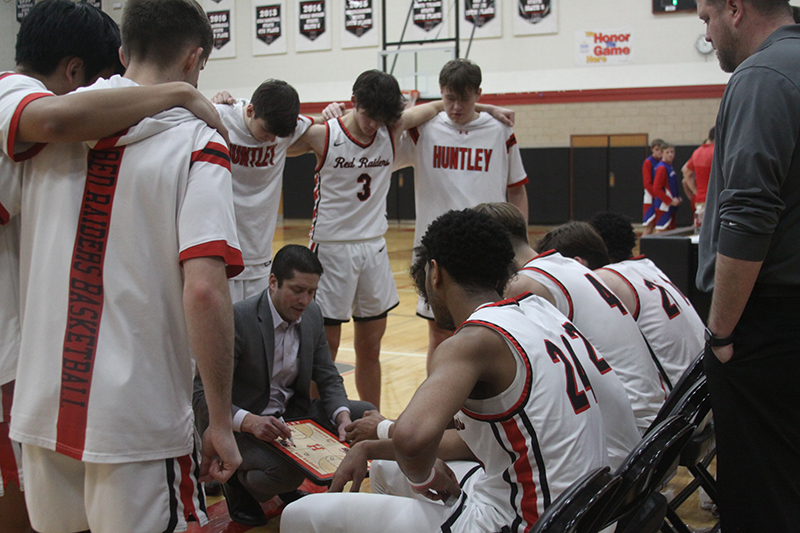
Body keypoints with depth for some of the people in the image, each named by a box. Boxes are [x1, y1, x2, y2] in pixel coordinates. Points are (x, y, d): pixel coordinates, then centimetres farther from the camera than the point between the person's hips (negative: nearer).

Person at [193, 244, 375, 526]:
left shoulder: (312, 314, 0)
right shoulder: (237, 319, -22)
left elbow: (328, 378, 4)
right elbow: (203, 395, -23)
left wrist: (343, 416, -17)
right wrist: (250, 421, -40)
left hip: (291, 415, 7)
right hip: (240, 425, -7)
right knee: (286, 471, -34)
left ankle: (288, 483, 9)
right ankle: (238, 482, 3)